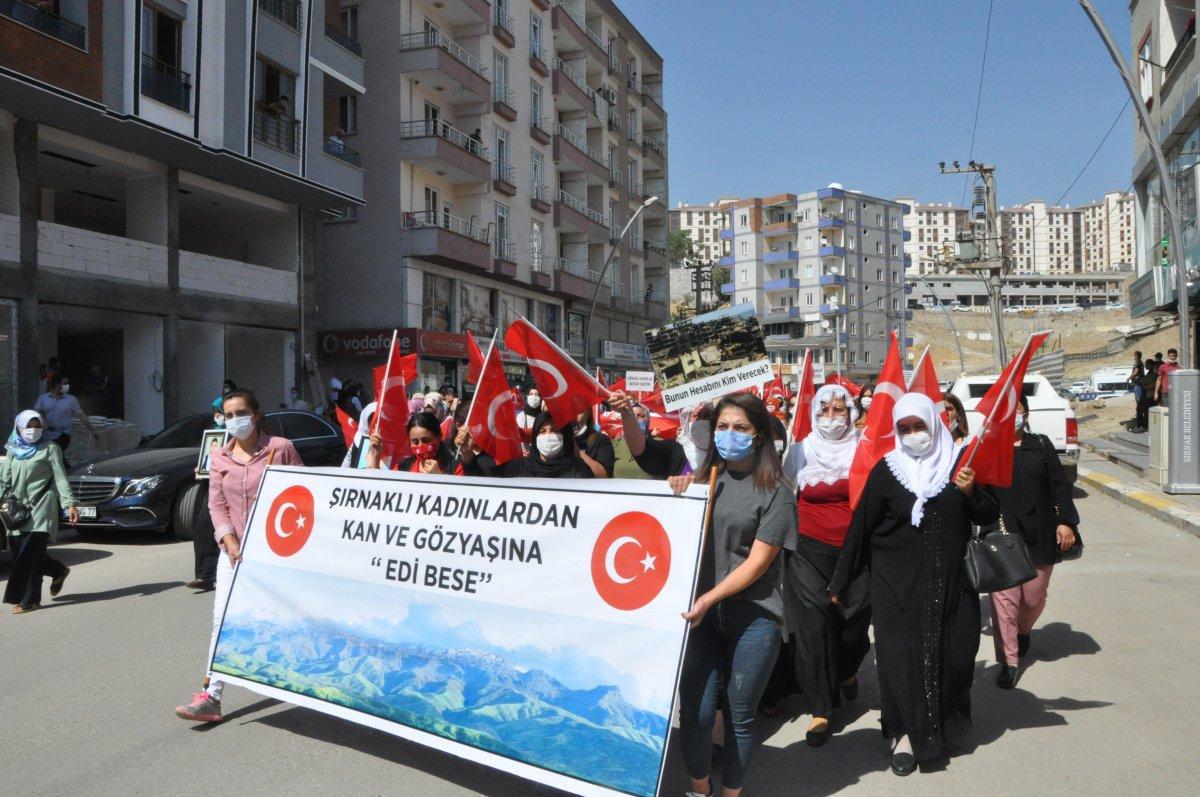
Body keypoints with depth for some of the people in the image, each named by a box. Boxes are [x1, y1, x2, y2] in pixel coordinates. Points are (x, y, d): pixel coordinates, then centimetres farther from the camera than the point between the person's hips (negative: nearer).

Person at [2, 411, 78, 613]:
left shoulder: (49, 449, 2)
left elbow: (60, 478, -3)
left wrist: (70, 504, -11)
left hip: (41, 508, -5)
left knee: (30, 552, -9)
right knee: (18, 551, 4)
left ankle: (29, 600, -4)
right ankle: (59, 571, 27)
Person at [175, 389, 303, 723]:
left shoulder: (281, 448, -4)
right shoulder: (220, 458, 7)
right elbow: (217, 505, 3)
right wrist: (230, 542, -11)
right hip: (234, 550, 3)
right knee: (222, 621, -4)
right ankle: (211, 695, -3)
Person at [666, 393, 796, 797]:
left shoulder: (775, 491, -4)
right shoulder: (703, 480, 8)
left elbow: (757, 563, -8)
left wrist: (709, 599, -17)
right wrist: (674, 496, -3)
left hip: (753, 616, -3)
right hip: (701, 611, 3)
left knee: (739, 714, 8)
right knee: (696, 710, 2)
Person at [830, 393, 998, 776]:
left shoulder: (960, 461, 2)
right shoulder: (887, 469, -2)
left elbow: (990, 517, 5)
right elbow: (861, 527, -1)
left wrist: (971, 492, -16)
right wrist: (841, 581, 2)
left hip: (951, 581, 2)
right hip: (897, 584, -2)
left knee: (952, 652, 8)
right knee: (902, 654, -1)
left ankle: (944, 722, 33)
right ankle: (906, 731, 15)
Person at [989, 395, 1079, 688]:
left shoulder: (1041, 445, 5)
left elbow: (1059, 485, 5)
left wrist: (1066, 521, -3)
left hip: (1039, 536, 2)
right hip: (1001, 536, -2)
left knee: (1034, 596, 12)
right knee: (1004, 598, -5)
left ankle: (1023, 630, 44)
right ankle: (1008, 661, 3)